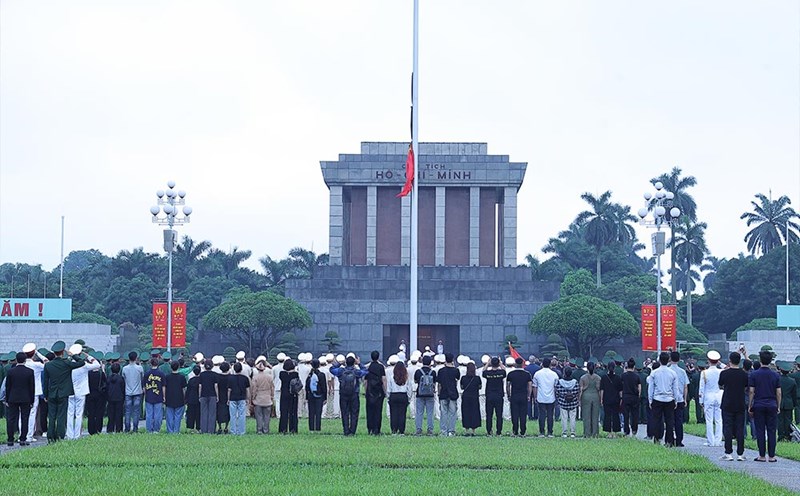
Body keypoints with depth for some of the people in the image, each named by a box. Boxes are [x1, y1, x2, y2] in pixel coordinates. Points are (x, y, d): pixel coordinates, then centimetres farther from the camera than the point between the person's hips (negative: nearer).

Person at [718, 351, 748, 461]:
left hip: (727, 405, -2)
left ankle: (729, 453, -3)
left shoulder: (724, 373, -7)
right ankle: (740, 454, 4)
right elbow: (746, 388, 11)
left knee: (727, 429, 1)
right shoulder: (744, 374, -2)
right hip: (740, 405, 2)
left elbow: (720, 386, 7)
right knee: (740, 429, 4)